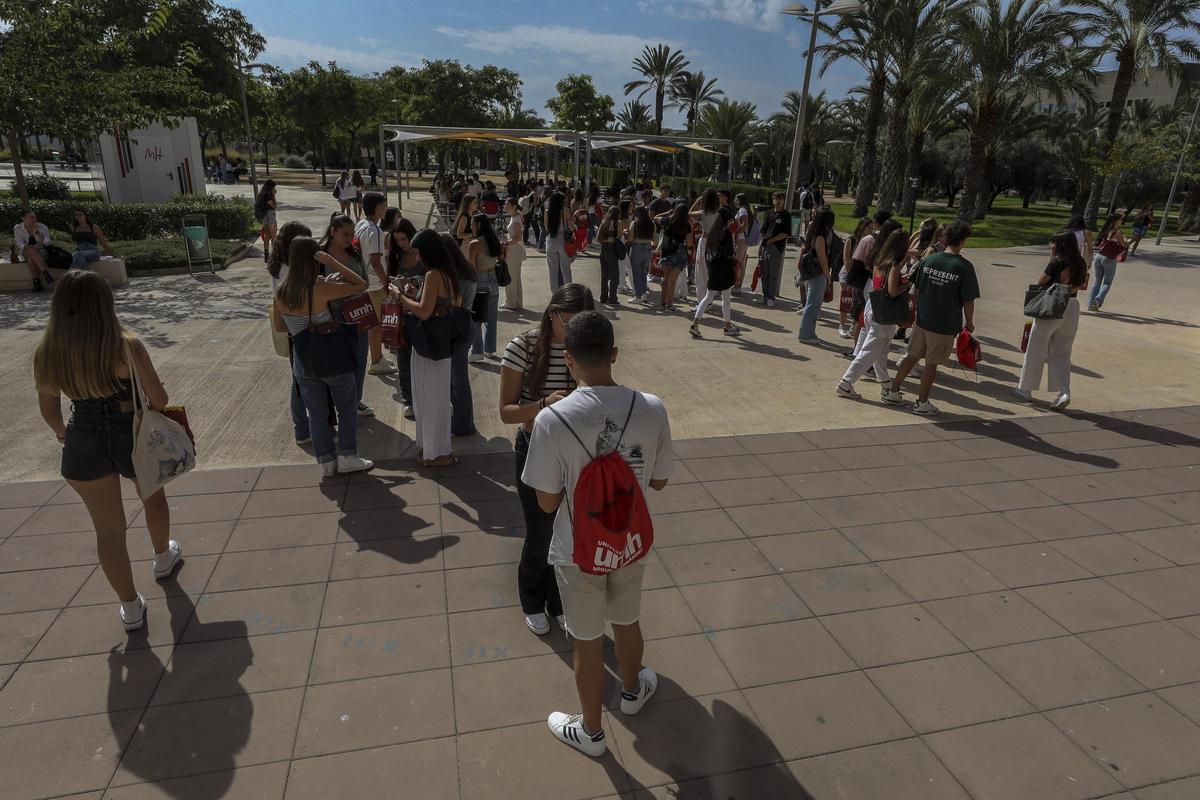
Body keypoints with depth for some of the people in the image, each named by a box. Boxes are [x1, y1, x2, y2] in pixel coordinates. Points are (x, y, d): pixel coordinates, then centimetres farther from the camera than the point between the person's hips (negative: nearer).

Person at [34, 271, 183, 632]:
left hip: (84, 446, 2)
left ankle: (131, 608, 25)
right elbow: (159, 399, -15)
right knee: (153, 497, 29)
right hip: (132, 437, -2)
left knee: (108, 529, 14)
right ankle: (163, 559, 52)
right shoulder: (126, 345, -21)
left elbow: (49, 409, 4)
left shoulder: (46, 353, -9)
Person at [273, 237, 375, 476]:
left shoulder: (281, 293, -6)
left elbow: (279, 326, 7)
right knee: (347, 408, 15)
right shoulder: (320, 289, -23)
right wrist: (333, 263, -17)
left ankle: (325, 461, 23)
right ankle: (346, 456, 18)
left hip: (303, 363, 5)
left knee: (316, 413, 16)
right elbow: (361, 284, -18)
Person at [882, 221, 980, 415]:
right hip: (945, 326, -4)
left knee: (912, 356, 17)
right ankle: (922, 403, 16)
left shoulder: (928, 260, -2)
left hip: (922, 319, 4)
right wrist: (969, 323, 4)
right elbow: (968, 301, -10)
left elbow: (916, 288, 6)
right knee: (932, 363, 7)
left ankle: (892, 392, 23)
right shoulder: (965, 267, -13)